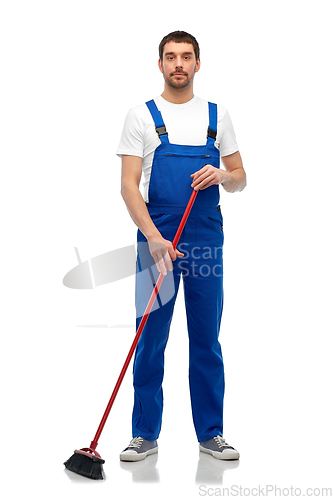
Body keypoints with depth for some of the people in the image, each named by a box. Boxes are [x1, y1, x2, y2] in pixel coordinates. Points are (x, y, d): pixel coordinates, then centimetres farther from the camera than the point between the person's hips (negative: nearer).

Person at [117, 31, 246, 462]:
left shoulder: (217, 116, 10)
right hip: (156, 240, -2)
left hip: (207, 241, 2)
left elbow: (240, 179, 11)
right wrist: (153, 237, -20)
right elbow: (129, 185, -7)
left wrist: (222, 175, -13)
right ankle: (145, 435, 16)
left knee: (207, 341, 8)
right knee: (150, 340, 3)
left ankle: (211, 434, 19)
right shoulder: (141, 116, 1)